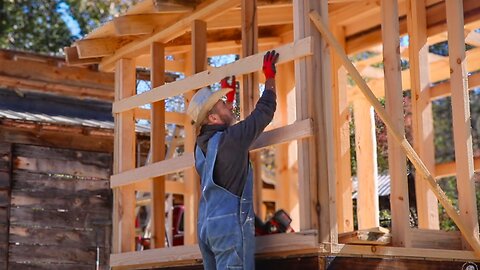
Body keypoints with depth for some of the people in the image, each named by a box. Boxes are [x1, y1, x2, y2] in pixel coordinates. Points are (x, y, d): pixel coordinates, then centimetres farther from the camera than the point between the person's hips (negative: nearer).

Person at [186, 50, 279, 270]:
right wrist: (270, 76, 11)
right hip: (230, 223, -9)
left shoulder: (202, 144, 14)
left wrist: (229, 96, 42)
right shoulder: (231, 139, -10)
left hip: (206, 225, 9)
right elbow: (264, 111, -3)